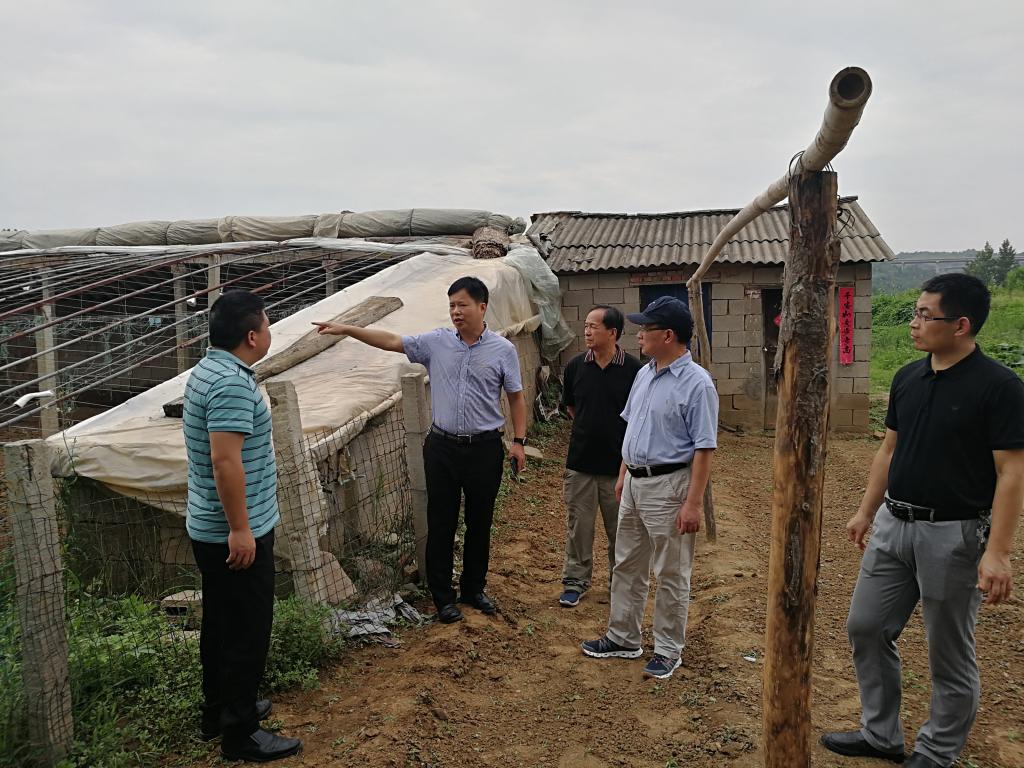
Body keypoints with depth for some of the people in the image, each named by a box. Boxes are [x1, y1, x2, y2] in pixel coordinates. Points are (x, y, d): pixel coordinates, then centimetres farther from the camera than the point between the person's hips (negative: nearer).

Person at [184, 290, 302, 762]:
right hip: (235, 534, -10)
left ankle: (219, 710, 35)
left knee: (221, 624, 21)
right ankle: (241, 735, 14)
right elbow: (225, 461, -29)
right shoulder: (232, 383, -24)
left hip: (209, 529, 10)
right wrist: (240, 529, -24)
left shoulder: (208, 370, 9)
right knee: (247, 632, 2)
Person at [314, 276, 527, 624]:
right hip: (442, 446, 1)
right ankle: (442, 596, 19)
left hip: (485, 448, -1)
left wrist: (519, 441, -2)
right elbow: (391, 341, -3)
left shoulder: (503, 349, -2)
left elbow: (516, 398, 3)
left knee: (480, 522, 11)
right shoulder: (436, 342, 0)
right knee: (441, 523, 6)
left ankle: (473, 589, 29)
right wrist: (347, 329, -11)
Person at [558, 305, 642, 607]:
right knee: (578, 525, 10)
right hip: (580, 462, 2)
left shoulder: (633, 369, -9)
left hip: (619, 464, -2)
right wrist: (590, 429, 10)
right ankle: (575, 580, 25)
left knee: (620, 528, 12)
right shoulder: (576, 366, -1)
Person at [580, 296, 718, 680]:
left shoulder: (696, 384, -18)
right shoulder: (644, 374, 8)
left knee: (671, 575, 6)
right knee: (627, 566, 18)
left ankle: (668, 650, 20)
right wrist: (623, 474, 17)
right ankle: (623, 638, 32)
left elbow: (704, 448, -19)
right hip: (634, 482, 9)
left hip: (668, 486, -8)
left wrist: (693, 503, -22)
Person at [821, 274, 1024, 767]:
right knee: (866, 627, 13)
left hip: (953, 533, -7)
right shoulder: (907, 377, 4)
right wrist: (866, 511, 14)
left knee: (949, 653, 9)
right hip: (893, 525, 7)